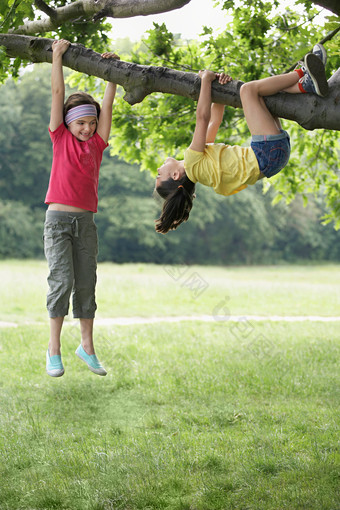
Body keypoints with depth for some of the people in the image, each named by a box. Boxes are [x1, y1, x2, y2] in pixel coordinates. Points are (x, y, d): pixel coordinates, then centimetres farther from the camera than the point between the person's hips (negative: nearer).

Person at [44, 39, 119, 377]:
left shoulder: (97, 144, 9)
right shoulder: (61, 139, 2)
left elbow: (108, 104, 10)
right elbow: (58, 93, 1)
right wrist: (57, 55, 2)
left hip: (86, 222, 3)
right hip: (58, 219, -3)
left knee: (86, 284, 5)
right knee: (62, 282, -10)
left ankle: (87, 346, 15)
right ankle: (54, 349, -3)